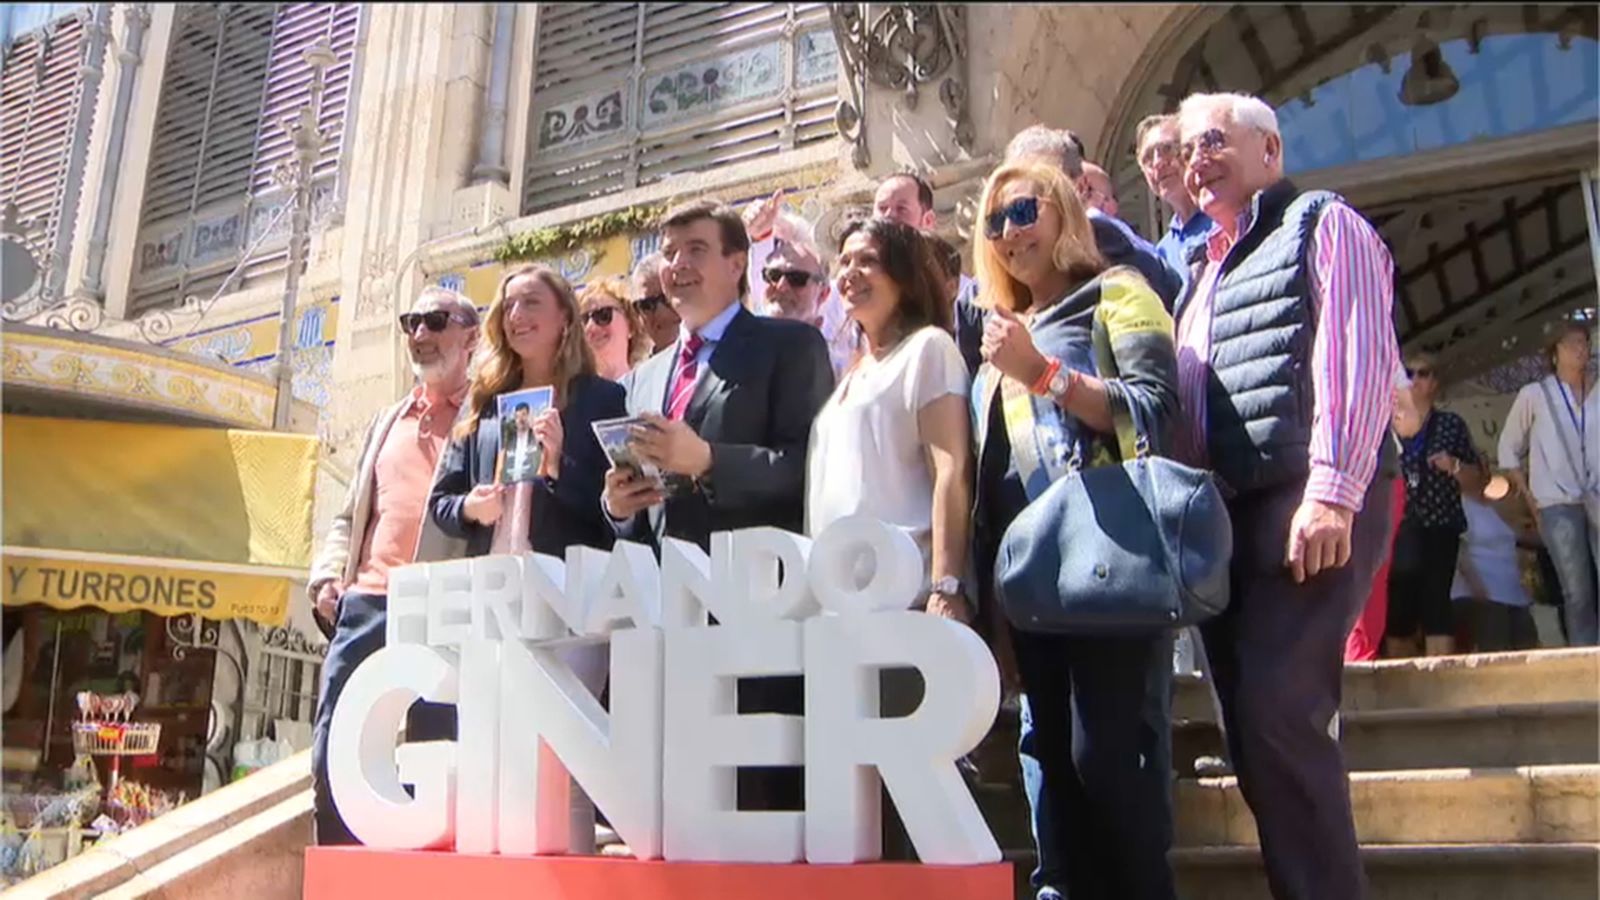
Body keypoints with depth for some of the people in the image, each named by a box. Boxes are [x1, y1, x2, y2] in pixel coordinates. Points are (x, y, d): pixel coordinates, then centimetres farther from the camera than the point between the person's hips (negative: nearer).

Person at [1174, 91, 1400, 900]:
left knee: (1278, 710, -16)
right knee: (1248, 723, 6)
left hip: (1307, 503, -8)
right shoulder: (1207, 269, 26)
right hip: (1223, 514, 8)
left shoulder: (1322, 225, 4)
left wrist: (1331, 492, -21)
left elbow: (1357, 360, -10)